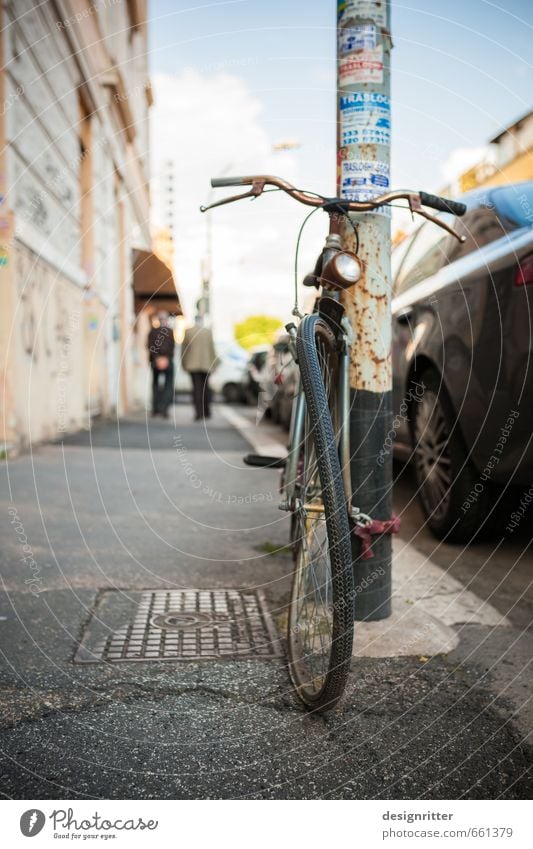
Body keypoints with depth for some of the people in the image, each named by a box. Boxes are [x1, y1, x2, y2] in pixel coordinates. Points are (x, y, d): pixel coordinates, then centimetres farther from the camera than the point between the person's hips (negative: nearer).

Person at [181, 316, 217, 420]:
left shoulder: (188, 331, -1)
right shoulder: (208, 331, 1)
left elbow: (184, 348, 2)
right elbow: (212, 348, 3)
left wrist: (184, 363, 11)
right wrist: (213, 363, 10)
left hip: (193, 364, -1)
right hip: (206, 364, 1)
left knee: (196, 387, -3)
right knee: (205, 387, 13)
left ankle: (198, 412, -13)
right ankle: (206, 412, 19)